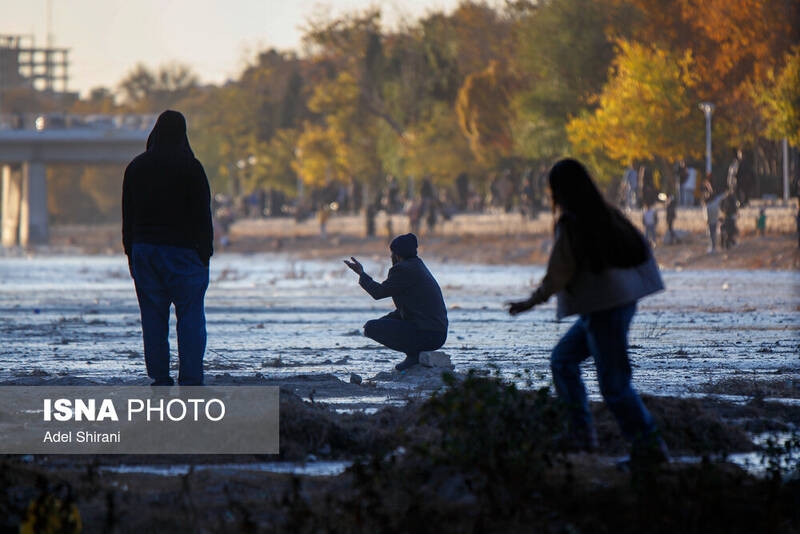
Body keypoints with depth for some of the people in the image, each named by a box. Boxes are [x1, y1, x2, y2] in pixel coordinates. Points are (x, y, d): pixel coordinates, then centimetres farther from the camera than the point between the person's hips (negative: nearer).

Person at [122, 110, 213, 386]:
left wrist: (131, 254, 17)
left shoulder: (136, 167, 8)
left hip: (144, 250, 4)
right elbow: (202, 215, -6)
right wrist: (205, 254, -1)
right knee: (191, 317, -3)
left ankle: (159, 378, 3)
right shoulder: (190, 167, -6)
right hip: (182, 250, -4)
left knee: (153, 318, 6)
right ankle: (190, 379, -11)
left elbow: (127, 217, 12)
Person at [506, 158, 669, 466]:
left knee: (614, 383, -4)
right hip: (623, 300, 9)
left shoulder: (570, 224, -15)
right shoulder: (606, 214, 8)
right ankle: (580, 433, 19)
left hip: (603, 310, -9)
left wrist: (533, 301, -2)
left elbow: (559, 273, -14)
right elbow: (640, 248, 14)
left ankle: (649, 446, -5)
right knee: (563, 359, 20)